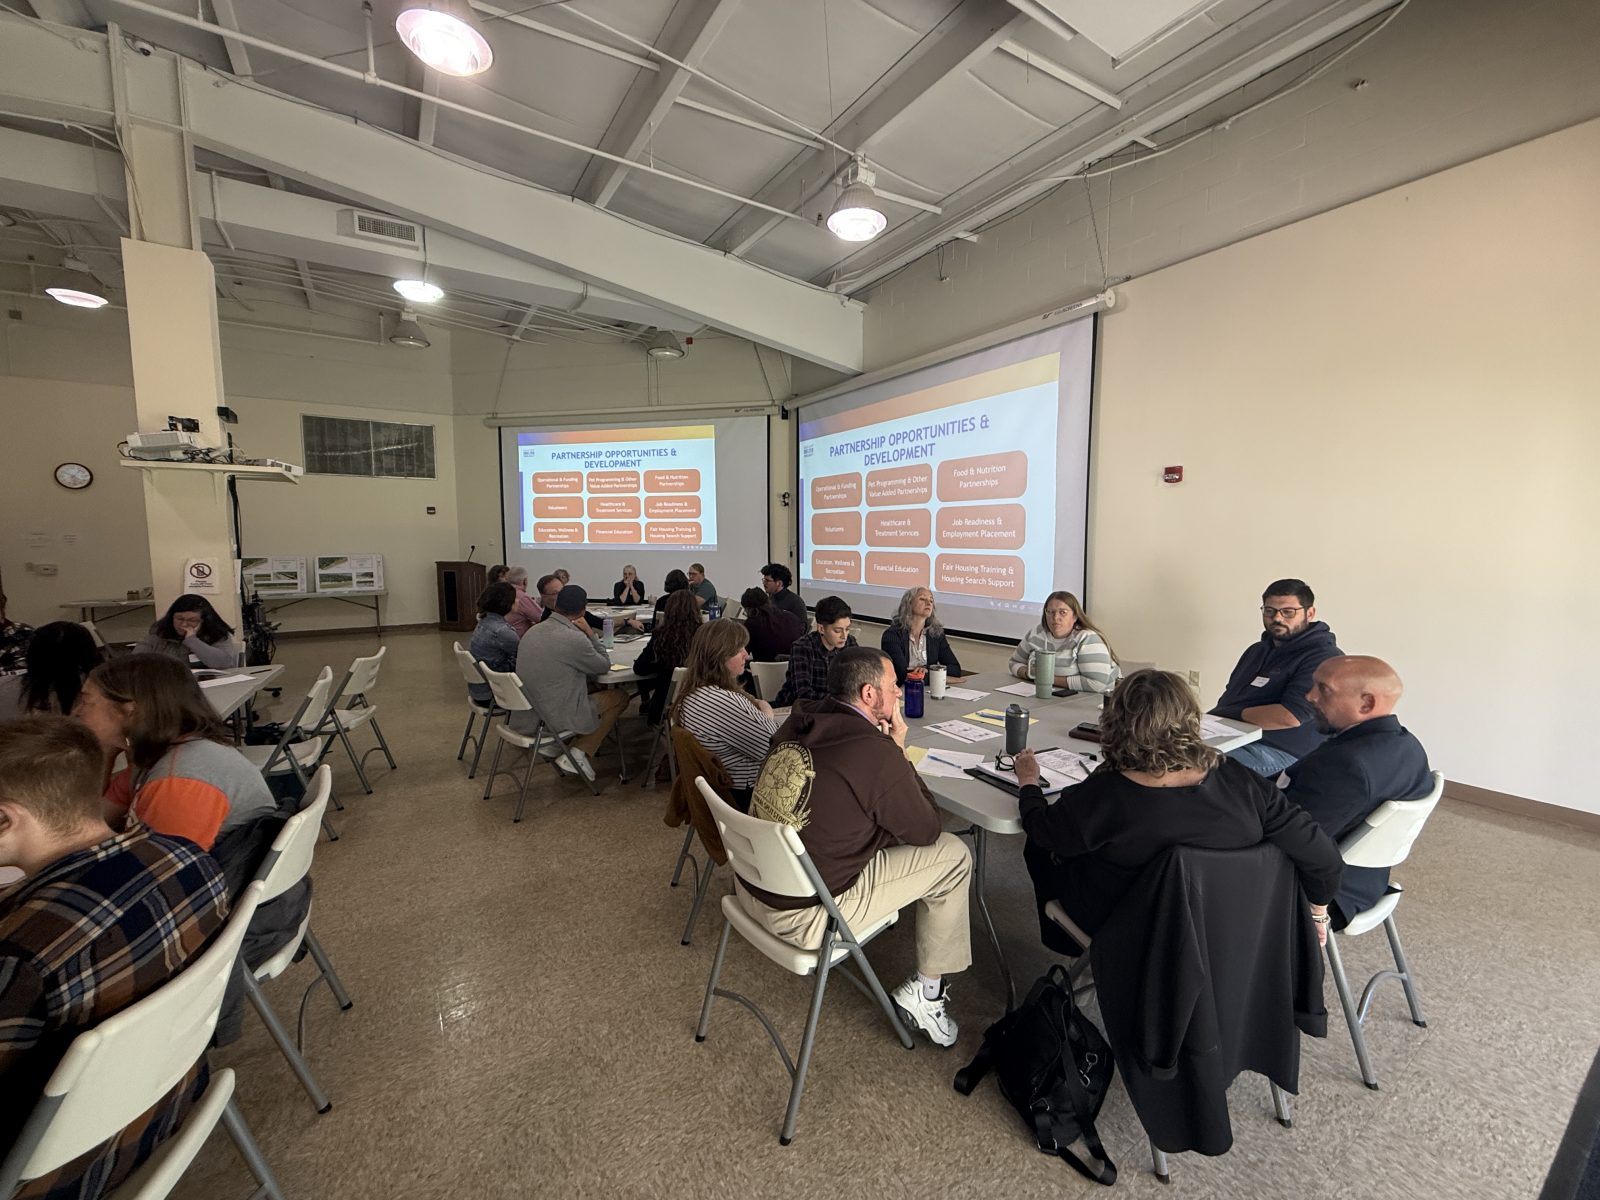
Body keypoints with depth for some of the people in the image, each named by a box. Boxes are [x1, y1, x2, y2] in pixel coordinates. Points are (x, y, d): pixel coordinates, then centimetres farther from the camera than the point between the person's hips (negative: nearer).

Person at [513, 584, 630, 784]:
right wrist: (589, 634, -3)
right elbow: (605, 666, -5)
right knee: (620, 696, 8)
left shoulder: (533, 631, 4)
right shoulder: (574, 638, -20)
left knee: (595, 689, 24)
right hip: (554, 720, -8)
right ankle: (579, 753, 2)